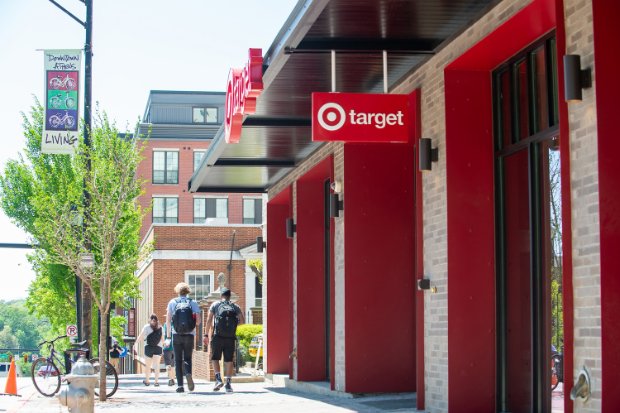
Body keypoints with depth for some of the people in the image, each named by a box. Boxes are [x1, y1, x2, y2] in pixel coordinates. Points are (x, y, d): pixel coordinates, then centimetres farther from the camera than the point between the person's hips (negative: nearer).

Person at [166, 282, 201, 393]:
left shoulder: (172, 303, 4)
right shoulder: (193, 303, 4)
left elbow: (168, 320, 0)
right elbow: (198, 321, -2)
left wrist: (168, 337, 4)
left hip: (176, 335, 0)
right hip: (189, 335, 0)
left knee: (178, 360, 6)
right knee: (187, 358, 11)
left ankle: (180, 385, 0)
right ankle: (188, 374, -20)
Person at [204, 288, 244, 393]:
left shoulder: (215, 305, 8)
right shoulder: (235, 307, 12)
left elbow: (209, 320, 1)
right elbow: (242, 320, 2)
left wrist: (207, 335, 3)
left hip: (218, 336, -1)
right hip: (230, 338, 1)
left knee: (215, 358, 7)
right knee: (229, 360, 4)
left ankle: (218, 379, -11)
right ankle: (228, 384, 0)